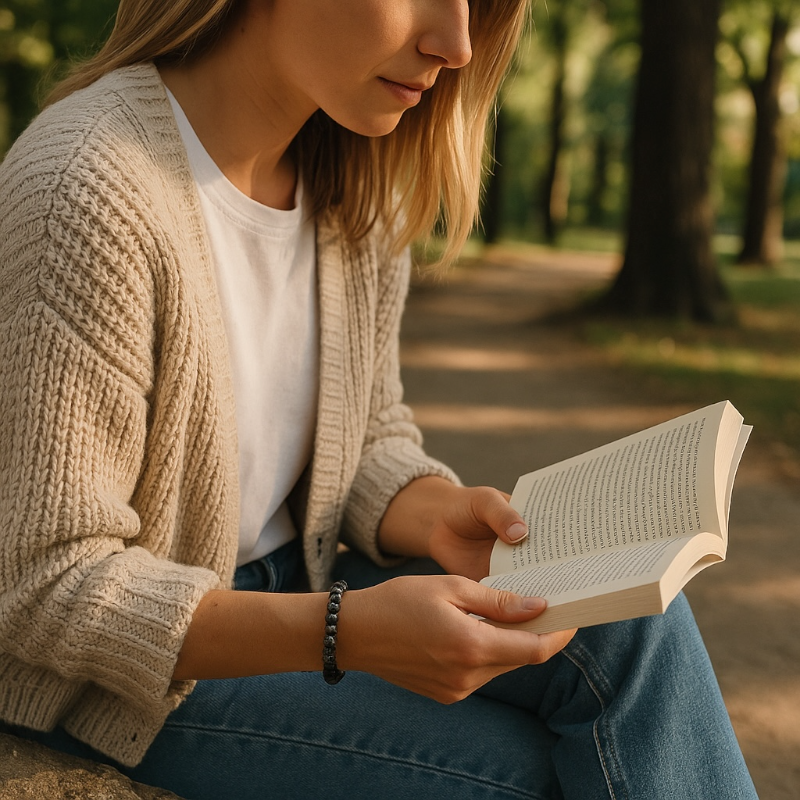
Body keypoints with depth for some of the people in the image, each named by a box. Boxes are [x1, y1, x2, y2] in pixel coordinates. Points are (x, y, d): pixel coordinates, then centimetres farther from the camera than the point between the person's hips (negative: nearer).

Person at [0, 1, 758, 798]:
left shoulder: (363, 186, -1)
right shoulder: (96, 193, -26)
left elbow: (369, 440, 7)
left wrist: (438, 516, -16)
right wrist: (344, 634, -34)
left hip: (292, 583, 6)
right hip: (123, 673, -6)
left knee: (628, 617, -15)